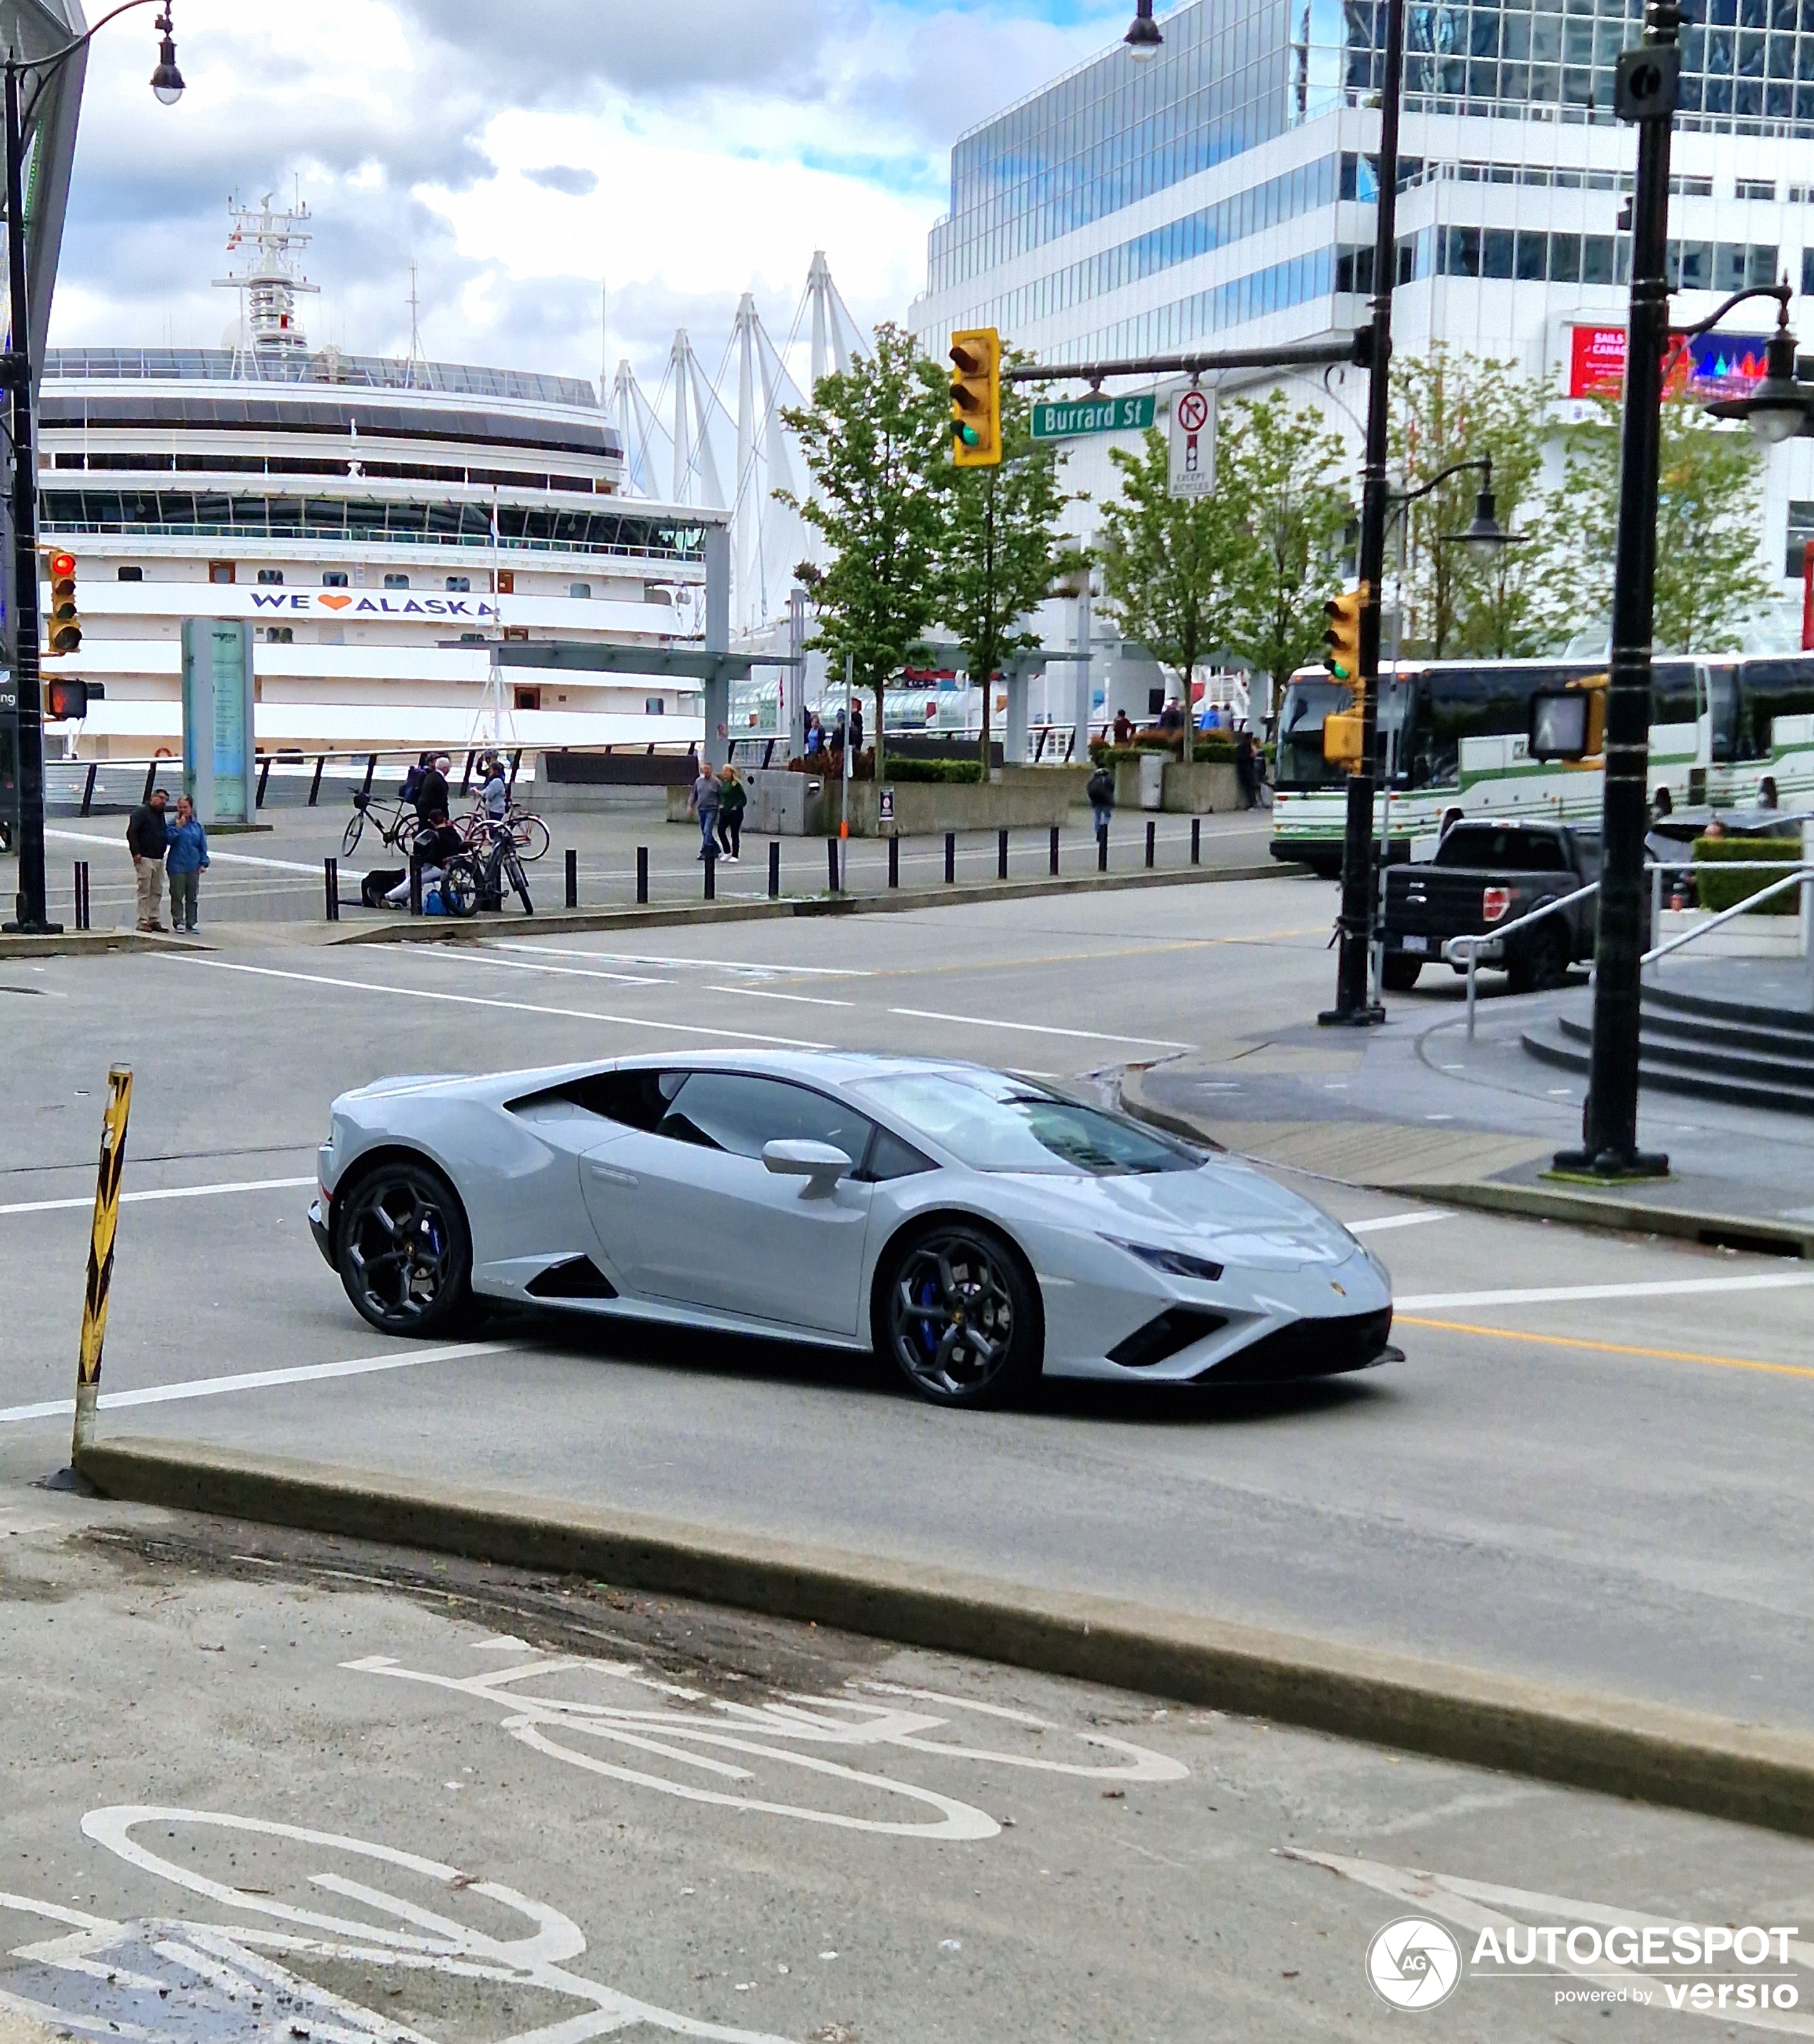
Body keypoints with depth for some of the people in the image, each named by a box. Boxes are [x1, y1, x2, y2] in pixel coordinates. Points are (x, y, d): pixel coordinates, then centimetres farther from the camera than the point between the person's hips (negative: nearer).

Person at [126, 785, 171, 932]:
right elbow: (131, 833, -11)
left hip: (159, 859, 8)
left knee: (157, 892, 8)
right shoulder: (141, 812, -4)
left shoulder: (160, 815, 21)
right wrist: (136, 852, -18)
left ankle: (153, 920, 13)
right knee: (145, 891, -8)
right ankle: (143, 921, -7)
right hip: (145, 858, -8)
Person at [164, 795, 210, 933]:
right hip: (177, 866, -3)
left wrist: (203, 863, 5)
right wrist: (178, 827, -17)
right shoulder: (173, 824, -1)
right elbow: (169, 839, -16)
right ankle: (178, 923, 7)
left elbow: (203, 846, 11)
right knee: (177, 896, 0)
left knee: (192, 897, 8)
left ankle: (191, 923, 14)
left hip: (193, 866, 3)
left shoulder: (197, 826, 8)